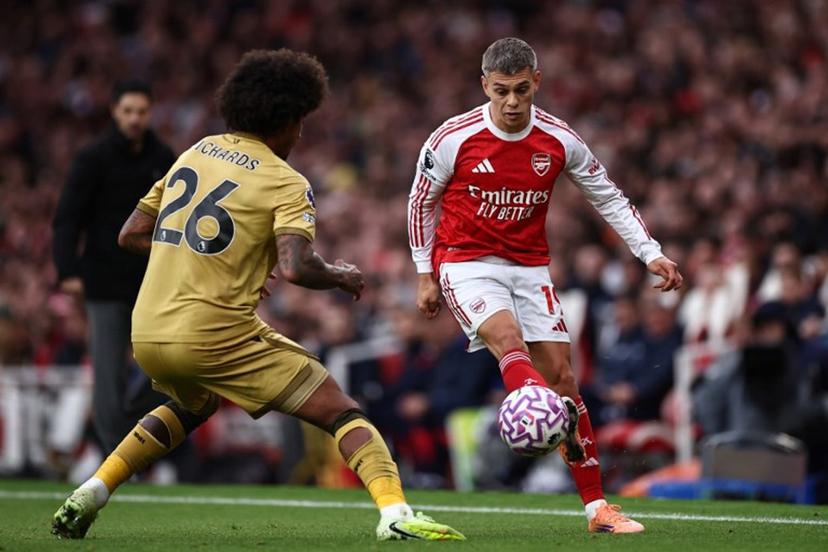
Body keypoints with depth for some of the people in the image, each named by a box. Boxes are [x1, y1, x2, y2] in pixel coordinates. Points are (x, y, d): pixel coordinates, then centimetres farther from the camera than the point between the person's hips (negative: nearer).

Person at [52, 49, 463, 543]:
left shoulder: (195, 154, 15)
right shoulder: (286, 183, -4)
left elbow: (131, 234, 19)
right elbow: (296, 267, -19)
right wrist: (342, 276, 1)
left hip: (147, 333, 7)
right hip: (216, 332, -7)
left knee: (193, 405, 38)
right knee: (344, 413, 0)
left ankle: (89, 495, 28)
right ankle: (395, 513, -22)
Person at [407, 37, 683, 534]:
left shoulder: (560, 140, -5)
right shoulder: (453, 139, -11)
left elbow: (609, 198, 7)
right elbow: (421, 202, 4)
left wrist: (651, 253, -1)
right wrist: (425, 276, 5)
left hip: (530, 267, 3)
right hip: (466, 264, -3)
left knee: (562, 375, -2)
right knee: (509, 340, -32)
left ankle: (597, 507, 2)